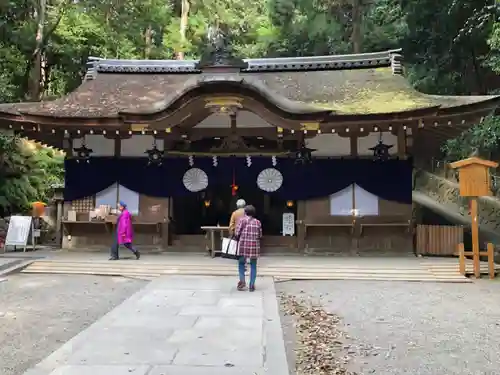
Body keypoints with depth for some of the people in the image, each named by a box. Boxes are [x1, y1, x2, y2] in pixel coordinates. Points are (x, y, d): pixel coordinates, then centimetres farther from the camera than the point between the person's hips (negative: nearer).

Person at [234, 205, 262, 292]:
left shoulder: (242, 220, 1)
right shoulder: (258, 222, 11)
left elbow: (237, 233, -6)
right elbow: (260, 235, 9)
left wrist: (239, 238, 14)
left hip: (244, 245, -2)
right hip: (255, 245, 2)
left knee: (241, 263, 14)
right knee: (253, 265, 10)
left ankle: (242, 281, -1)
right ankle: (252, 285, 10)